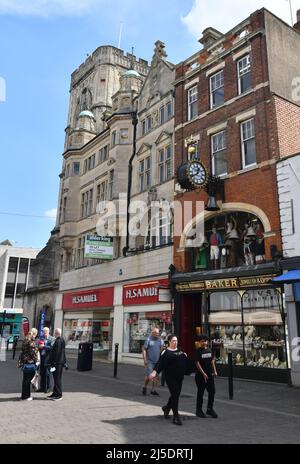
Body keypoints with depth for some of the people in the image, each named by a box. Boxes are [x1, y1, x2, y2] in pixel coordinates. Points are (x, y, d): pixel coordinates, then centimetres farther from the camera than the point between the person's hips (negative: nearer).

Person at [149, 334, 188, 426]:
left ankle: (166, 408, 37)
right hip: (171, 377, -7)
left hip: (180, 377, 7)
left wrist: (185, 356, 9)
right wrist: (155, 371, -30)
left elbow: (185, 361, 27)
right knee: (174, 395, -7)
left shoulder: (180, 350, 12)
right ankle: (176, 416, 2)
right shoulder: (166, 352, -8)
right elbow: (160, 363, -17)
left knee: (176, 395, 14)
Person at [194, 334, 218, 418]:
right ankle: (199, 410, 18)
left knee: (212, 391, 6)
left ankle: (210, 409, 19)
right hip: (200, 375, -6)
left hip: (210, 374, 6)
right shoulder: (198, 351, -10)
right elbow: (197, 363, -13)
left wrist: (214, 371, 7)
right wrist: (203, 373, -17)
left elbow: (212, 361, 15)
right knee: (200, 392, 5)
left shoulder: (209, 350, 8)